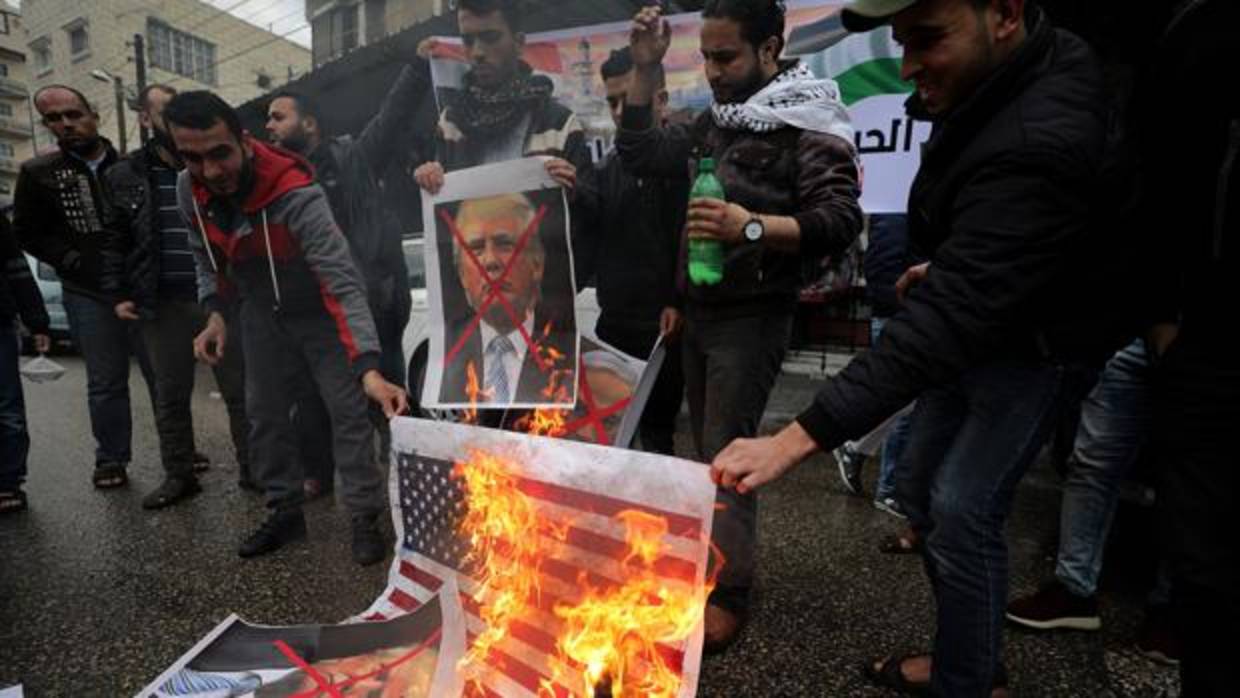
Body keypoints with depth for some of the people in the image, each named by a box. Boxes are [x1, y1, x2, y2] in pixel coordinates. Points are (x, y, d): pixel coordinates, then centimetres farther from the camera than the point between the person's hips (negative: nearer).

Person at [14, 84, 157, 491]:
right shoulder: (38, 174, 5)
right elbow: (27, 233, 9)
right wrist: (68, 259, -5)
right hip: (88, 296, 0)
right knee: (106, 384, 7)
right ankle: (111, 459, 21)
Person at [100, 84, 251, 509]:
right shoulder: (124, 176, 9)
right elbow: (114, 240, 12)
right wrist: (118, 294, 3)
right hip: (162, 303, 2)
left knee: (239, 388, 4)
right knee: (170, 395, 9)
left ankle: (253, 466, 16)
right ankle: (178, 475, 21)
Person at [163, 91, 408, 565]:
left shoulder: (295, 194, -35)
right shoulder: (189, 191, -14)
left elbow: (343, 280, -42)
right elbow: (204, 254, 7)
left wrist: (369, 369, -51)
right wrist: (213, 313, -7)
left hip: (318, 311, -6)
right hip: (262, 312, 6)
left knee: (348, 412, -7)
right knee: (263, 414, 10)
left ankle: (365, 518, 5)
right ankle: (285, 512, 26)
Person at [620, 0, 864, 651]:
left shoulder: (811, 123, -10)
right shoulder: (714, 120, 13)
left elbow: (841, 220, -20)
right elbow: (639, 154, 14)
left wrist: (753, 227, -35)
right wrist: (646, 67, 5)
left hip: (752, 317, -7)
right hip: (699, 309, 8)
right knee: (707, 447, 14)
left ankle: (728, 595, 11)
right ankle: (709, 561, 30)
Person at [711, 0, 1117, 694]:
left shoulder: (1039, 144, -35)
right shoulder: (1001, 81, -6)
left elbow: (944, 323, -42)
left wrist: (797, 438, -46)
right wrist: (945, 262, 10)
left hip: (1034, 344, -9)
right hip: (985, 318, 9)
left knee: (962, 510, -10)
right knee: (920, 485, 11)